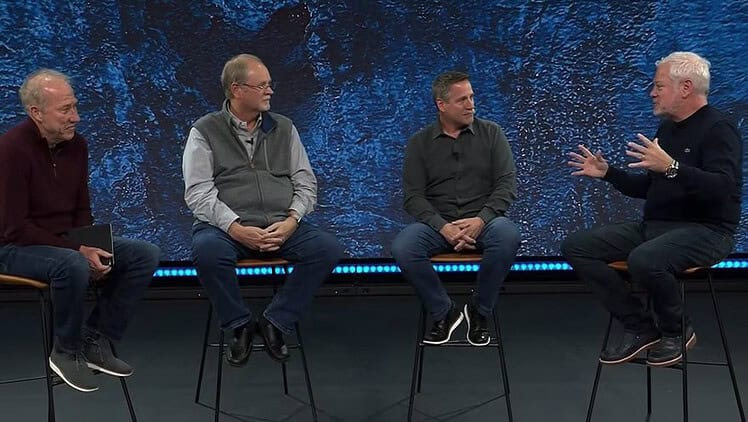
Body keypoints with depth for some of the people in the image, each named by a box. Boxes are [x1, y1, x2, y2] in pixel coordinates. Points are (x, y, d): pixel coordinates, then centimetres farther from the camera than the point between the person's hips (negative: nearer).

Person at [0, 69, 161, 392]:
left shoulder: (76, 144, 2)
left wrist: (91, 248, -9)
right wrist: (78, 251, -25)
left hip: (67, 243, 7)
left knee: (145, 255, -7)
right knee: (73, 265, -38)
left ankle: (96, 341, -1)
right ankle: (66, 352, -13)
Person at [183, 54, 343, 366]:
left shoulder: (283, 128, 16)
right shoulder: (205, 131, 5)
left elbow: (306, 183, 12)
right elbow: (198, 193, -5)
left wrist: (291, 221, -8)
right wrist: (237, 229, -19)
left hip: (281, 226, 3)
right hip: (227, 226, -3)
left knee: (327, 247, -24)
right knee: (207, 250, -37)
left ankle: (275, 322, -8)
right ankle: (239, 325, -10)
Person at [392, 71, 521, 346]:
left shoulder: (491, 133, 7)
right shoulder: (419, 143, 7)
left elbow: (507, 184, 0)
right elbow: (414, 196, -1)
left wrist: (481, 219, -18)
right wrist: (443, 227, -19)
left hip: (482, 221, 0)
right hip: (437, 223, 0)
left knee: (507, 235, -35)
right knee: (403, 247, -31)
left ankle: (479, 311, -11)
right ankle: (443, 312, -6)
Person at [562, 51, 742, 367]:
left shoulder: (718, 129, -10)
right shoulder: (667, 128, 16)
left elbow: (722, 187, -27)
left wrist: (671, 167, -37)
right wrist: (607, 173, 11)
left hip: (705, 230, -9)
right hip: (654, 225, 9)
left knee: (644, 260, -39)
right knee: (576, 246, -6)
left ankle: (676, 332, -7)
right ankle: (640, 328, -2)